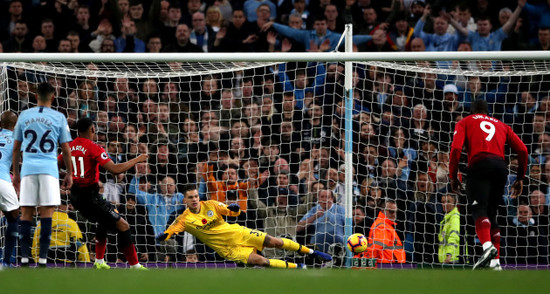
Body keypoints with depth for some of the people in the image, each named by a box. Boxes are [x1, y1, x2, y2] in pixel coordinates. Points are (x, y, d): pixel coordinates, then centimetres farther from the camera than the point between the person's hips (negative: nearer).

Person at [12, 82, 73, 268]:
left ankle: (24, 258, -1)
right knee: (47, 212, -3)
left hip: (28, 169, 2)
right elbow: (66, 150, 4)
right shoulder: (59, 118, 4)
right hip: (49, 169, -2)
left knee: (26, 213, 4)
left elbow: (16, 148, 12)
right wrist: (69, 174, 13)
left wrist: (16, 173, 20)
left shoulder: (24, 116, 10)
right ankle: (42, 258, -10)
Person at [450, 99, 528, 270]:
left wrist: (453, 177, 7)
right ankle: (495, 262, 4)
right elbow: (522, 150, 18)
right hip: (501, 165, 4)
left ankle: (488, 246, -45)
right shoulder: (501, 125, 30)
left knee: (479, 209, -18)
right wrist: (520, 178, 23)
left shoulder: (465, 122, 20)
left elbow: (456, 148, 2)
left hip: (479, 164, -4)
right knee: (491, 214, 13)